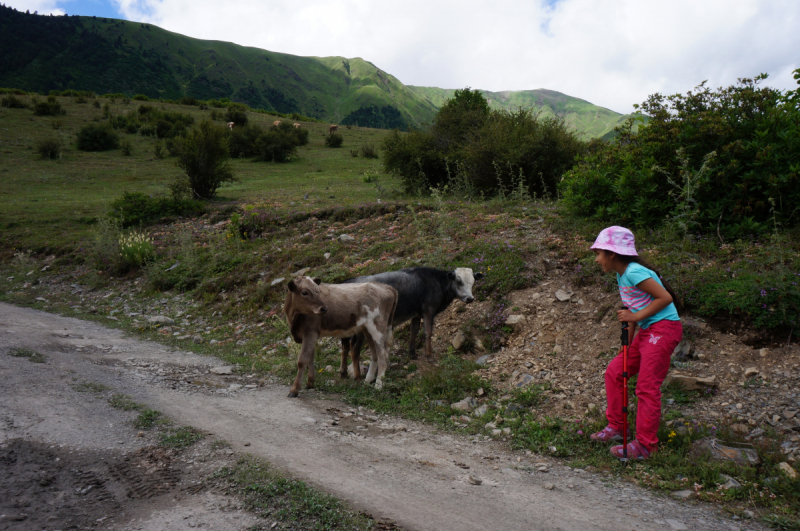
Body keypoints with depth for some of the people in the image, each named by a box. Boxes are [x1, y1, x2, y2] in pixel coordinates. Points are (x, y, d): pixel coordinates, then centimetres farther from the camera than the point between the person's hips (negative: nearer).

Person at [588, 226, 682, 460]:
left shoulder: (634, 272, -17)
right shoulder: (622, 275, 12)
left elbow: (665, 297, -20)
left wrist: (636, 316, -19)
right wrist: (628, 343, 15)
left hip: (663, 328, -10)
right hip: (646, 331, 10)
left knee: (647, 386, -7)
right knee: (614, 371, 10)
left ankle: (644, 446, 2)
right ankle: (617, 427, 21)